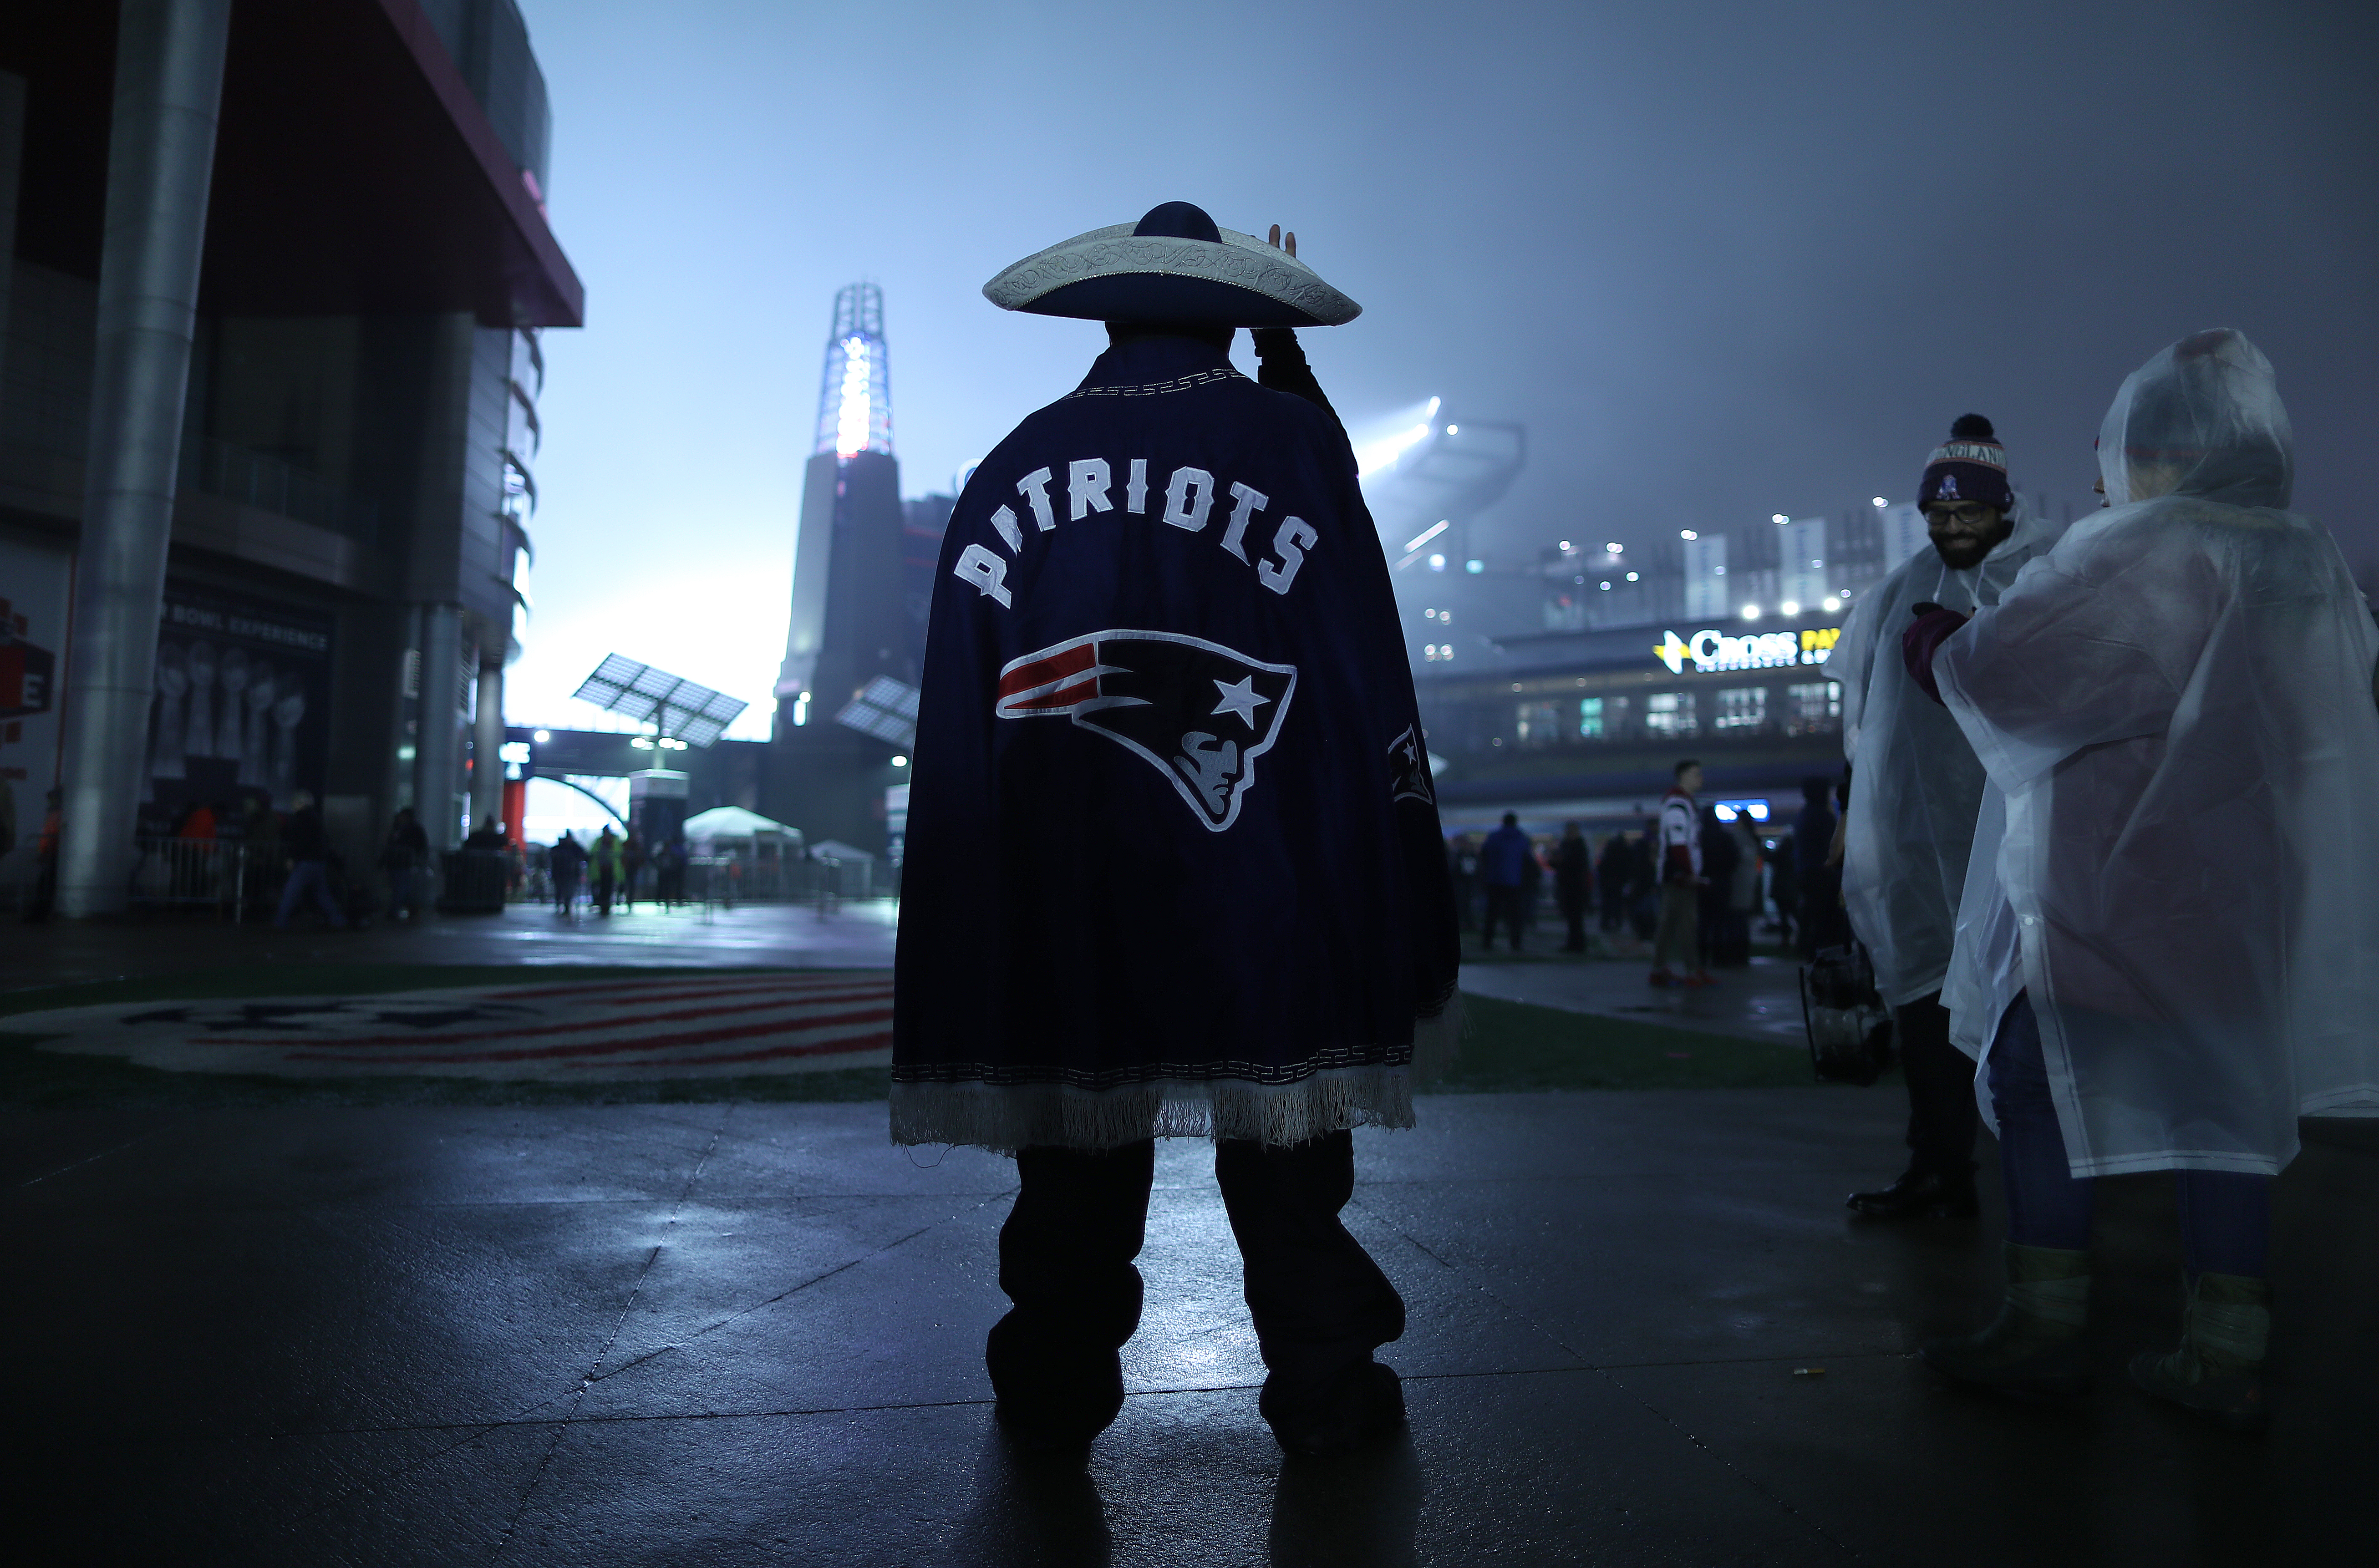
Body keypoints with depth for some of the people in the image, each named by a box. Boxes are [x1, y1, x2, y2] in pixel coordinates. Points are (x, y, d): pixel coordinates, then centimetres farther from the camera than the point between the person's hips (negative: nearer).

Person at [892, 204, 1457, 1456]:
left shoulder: (1015, 467, 6)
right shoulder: (1291, 440, 1)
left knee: (1074, 1157, 12)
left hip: (1058, 889, 2)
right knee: (1285, 1153, 9)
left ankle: (1054, 1396, 23)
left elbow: (959, 725, 7)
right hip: (1263, 889, -2)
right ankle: (1323, 1388, 20)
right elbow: (1365, 681, -2)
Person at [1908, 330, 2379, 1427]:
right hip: (2246, 890, 8)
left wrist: (1934, 641, 0)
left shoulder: (2135, 557, -16)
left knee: (2041, 1086, 4)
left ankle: (2046, 1326, 10)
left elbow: (1988, 668, -22)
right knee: (2225, 1095, 11)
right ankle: (2224, 1355, 16)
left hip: (2103, 889, -7)